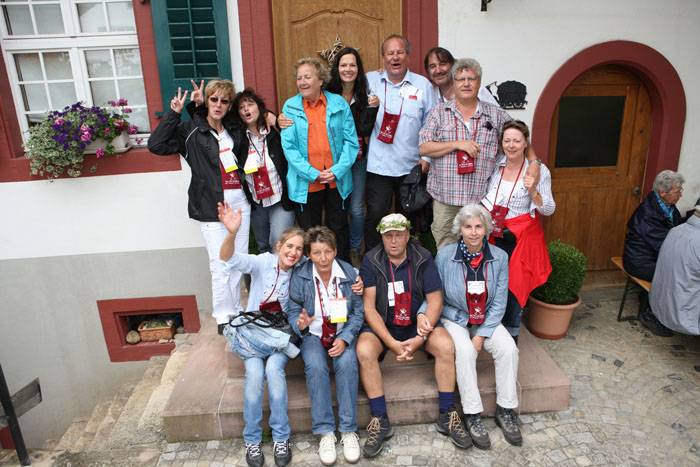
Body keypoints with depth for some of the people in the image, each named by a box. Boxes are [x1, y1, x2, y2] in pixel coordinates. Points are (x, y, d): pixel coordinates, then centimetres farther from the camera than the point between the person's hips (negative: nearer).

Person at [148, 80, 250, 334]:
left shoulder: (233, 129, 12)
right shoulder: (190, 130, -1)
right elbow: (155, 144, -11)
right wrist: (173, 114, -13)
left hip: (240, 201, 5)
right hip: (211, 206, -5)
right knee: (220, 265, -4)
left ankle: (237, 310, 25)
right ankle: (223, 318, 11)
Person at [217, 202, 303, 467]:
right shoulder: (263, 262, -9)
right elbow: (229, 258, -25)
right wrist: (232, 233, -46)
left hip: (281, 333, 0)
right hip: (253, 330, 0)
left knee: (274, 368, -27)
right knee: (254, 371, -25)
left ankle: (281, 438, -13)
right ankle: (252, 440, -8)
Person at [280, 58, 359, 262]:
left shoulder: (339, 103, 1)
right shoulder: (290, 107, 0)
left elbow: (351, 141, 1)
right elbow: (289, 147, -5)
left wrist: (337, 171, -11)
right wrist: (313, 174, -14)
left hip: (337, 181, 1)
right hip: (305, 183, 0)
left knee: (339, 229, 14)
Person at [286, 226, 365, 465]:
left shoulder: (349, 273, -6)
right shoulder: (300, 277, -7)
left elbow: (358, 312, -2)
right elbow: (293, 312, -1)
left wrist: (345, 338, -16)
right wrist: (301, 324, -25)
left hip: (343, 332, 0)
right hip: (313, 334, 0)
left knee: (347, 363, -28)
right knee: (315, 367, -29)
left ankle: (348, 430, -16)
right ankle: (324, 432, -16)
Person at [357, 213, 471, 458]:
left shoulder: (423, 258, -5)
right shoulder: (371, 260, -8)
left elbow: (435, 300, -7)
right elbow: (369, 307, -11)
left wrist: (420, 338, -19)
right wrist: (392, 343, -21)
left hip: (418, 322, 1)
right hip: (382, 325, -1)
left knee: (446, 346, -24)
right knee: (364, 350, -28)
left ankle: (447, 416, -5)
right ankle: (380, 421, -12)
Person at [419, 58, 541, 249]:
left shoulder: (496, 115, 9)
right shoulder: (439, 112, 6)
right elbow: (424, 148, -3)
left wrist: (534, 162, -1)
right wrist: (457, 144, -12)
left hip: (481, 199, 1)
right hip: (445, 198, 0)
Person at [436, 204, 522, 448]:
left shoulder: (499, 257, -7)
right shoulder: (444, 256, -12)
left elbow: (499, 303, -4)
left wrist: (481, 335, -11)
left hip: (487, 320, 3)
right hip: (454, 318, -2)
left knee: (508, 347, -22)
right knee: (465, 350, -30)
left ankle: (505, 410, -2)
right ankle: (472, 415, -14)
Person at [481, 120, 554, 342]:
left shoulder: (539, 171, -4)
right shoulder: (494, 164, 3)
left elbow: (548, 210, -3)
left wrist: (533, 191, -18)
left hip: (521, 236, -2)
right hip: (492, 233, 2)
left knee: (515, 283, 1)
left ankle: (511, 332, 22)